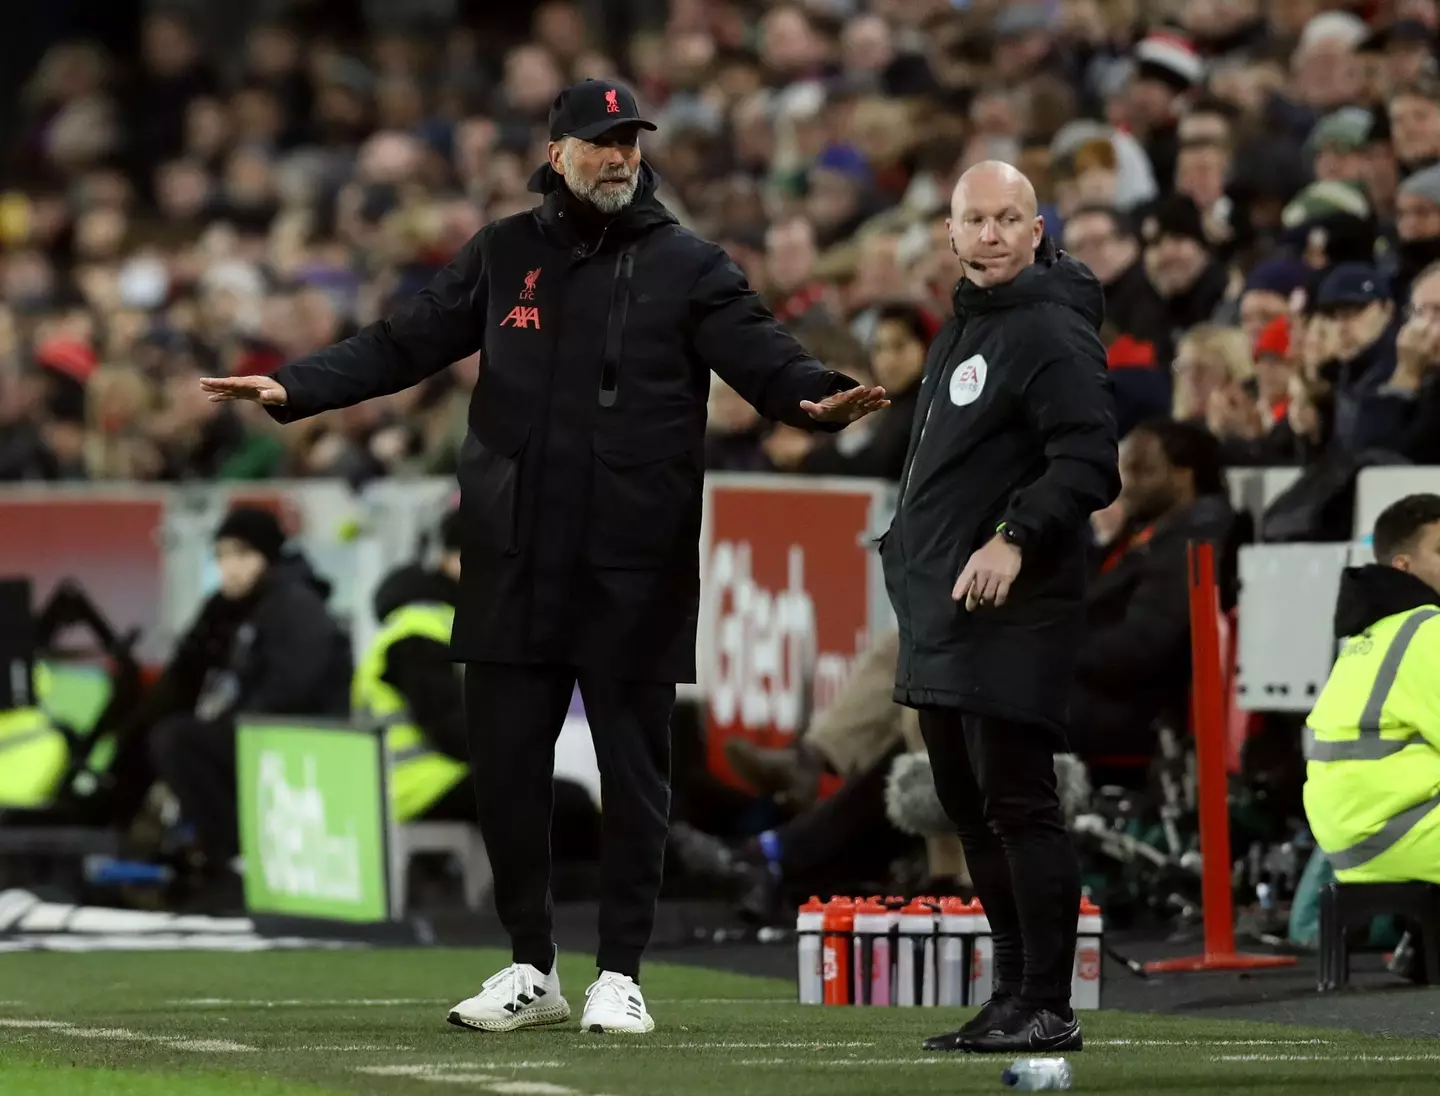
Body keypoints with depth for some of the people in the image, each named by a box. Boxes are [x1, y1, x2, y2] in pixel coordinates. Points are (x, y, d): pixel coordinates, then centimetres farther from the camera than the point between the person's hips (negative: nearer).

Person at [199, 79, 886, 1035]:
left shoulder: (688, 266, 2)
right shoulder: (504, 255, 10)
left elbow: (761, 355, -9)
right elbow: (403, 345, 11)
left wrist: (818, 400, -30)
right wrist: (293, 389, 0)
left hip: (636, 570, -3)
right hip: (514, 562, 3)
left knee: (634, 766, 1)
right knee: (506, 759, 6)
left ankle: (621, 975, 10)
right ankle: (532, 970, 18)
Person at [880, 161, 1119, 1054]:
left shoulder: (1053, 333, -12)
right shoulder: (964, 325, 18)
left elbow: (1089, 462, -20)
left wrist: (1016, 537, -28)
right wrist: (912, 545, 21)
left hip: (1013, 612, -10)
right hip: (943, 611, 10)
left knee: (1017, 805, -10)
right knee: (970, 806, 13)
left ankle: (1047, 1008, -7)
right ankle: (1014, 993, 20)